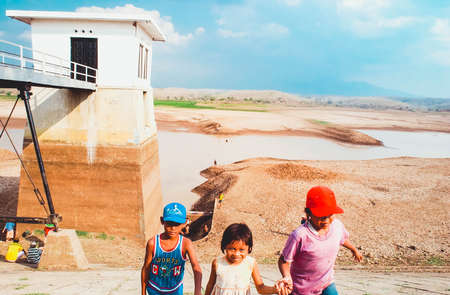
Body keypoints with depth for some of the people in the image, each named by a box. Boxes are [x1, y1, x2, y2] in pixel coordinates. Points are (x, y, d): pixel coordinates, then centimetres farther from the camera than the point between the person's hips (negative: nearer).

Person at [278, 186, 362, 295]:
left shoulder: (337, 225, -12)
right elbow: (284, 260, -20)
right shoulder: (299, 235, -31)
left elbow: (343, 239, 12)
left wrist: (354, 249, 30)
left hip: (327, 283, 5)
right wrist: (287, 277, -38)